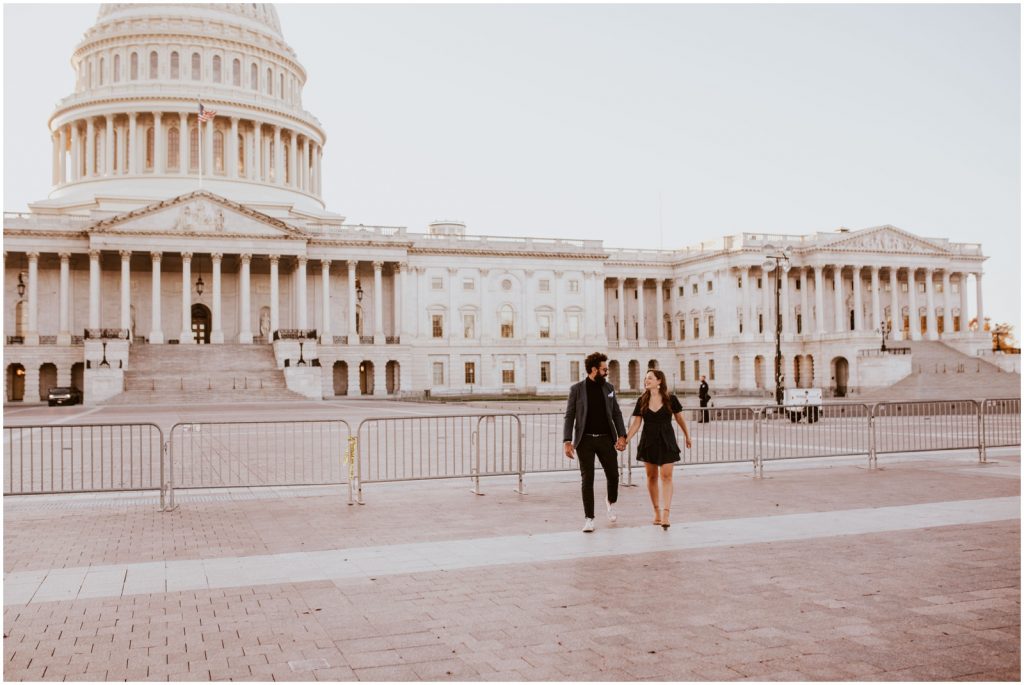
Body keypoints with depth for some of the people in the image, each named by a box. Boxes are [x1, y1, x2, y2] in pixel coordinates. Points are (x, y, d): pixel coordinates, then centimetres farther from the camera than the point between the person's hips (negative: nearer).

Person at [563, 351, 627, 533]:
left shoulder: (608, 388, 7)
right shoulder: (577, 389, -2)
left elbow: (616, 413, 9)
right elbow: (569, 416, -2)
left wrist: (622, 435, -3)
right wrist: (567, 441, -10)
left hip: (606, 438, 3)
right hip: (585, 440, -3)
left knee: (613, 475, 4)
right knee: (587, 479, -1)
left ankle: (611, 502, 36)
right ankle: (588, 518, 8)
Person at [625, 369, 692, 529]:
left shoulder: (670, 399, -5)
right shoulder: (642, 401, 1)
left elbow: (680, 418, 8)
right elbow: (636, 423, 1)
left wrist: (687, 436, 16)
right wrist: (625, 440, -10)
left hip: (666, 442, -3)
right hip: (648, 442, 3)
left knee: (666, 477, -9)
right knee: (651, 477, 9)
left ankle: (665, 515, -14)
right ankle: (656, 512, 21)